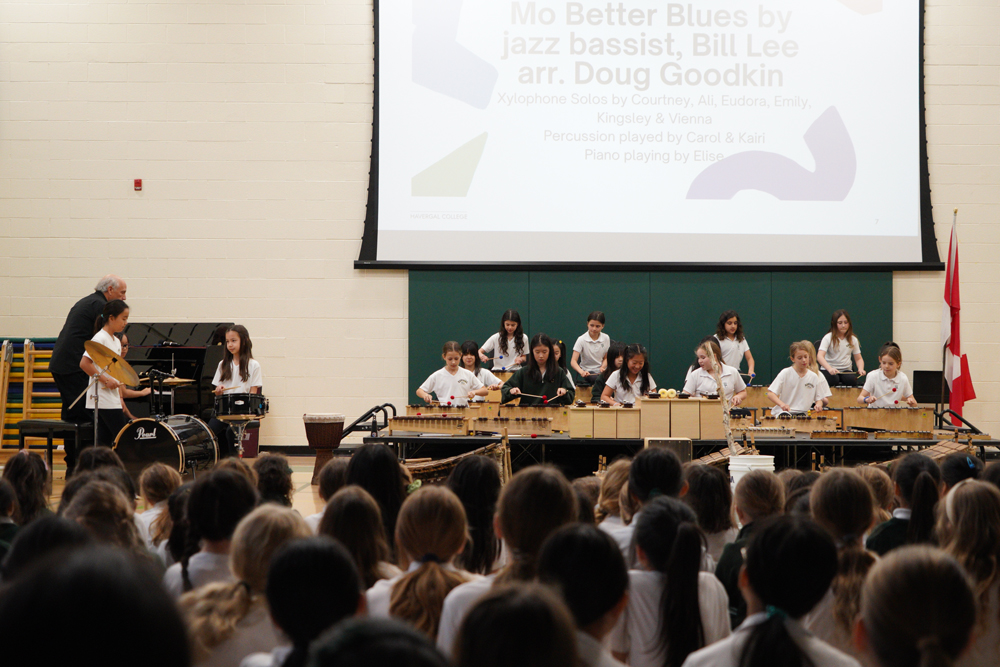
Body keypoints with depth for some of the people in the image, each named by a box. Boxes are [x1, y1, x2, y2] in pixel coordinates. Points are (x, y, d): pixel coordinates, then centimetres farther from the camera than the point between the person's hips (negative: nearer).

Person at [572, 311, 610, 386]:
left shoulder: (606, 338, 2)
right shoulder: (581, 340, -9)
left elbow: (606, 358, 13)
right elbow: (573, 361, -16)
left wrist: (603, 367, -11)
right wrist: (582, 372, -36)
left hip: (601, 372, 3)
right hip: (587, 373, -3)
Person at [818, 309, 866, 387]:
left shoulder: (853, 339, 9)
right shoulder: (828, 338, -4)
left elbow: (858, 359, 13)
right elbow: (820, 356, -18)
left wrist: (860, 369, -12)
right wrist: (830, 368, -38)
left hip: (845, 370, 2)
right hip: (828, 370, -2)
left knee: (852, 380, -31)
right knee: (833, 380, -36)